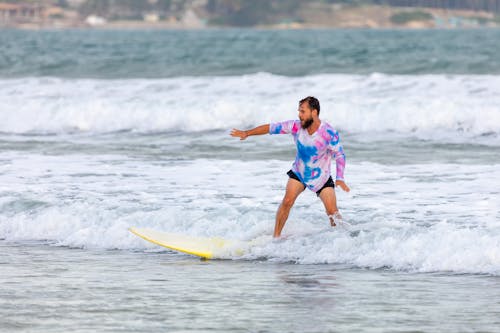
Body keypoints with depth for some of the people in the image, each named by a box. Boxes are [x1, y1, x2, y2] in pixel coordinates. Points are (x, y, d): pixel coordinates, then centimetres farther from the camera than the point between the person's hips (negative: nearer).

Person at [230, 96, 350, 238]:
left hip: (321, 177, -2)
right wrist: (247, 133, -5)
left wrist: (340, 179, -28)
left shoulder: (329, 133, -24)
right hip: (299, 172, 2)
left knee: (332, 212, -9)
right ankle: (276, 237, -8)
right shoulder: (296, 127, -17)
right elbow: (271, 128, -8)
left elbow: (340, 155, -16)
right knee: (287, 201, -16)